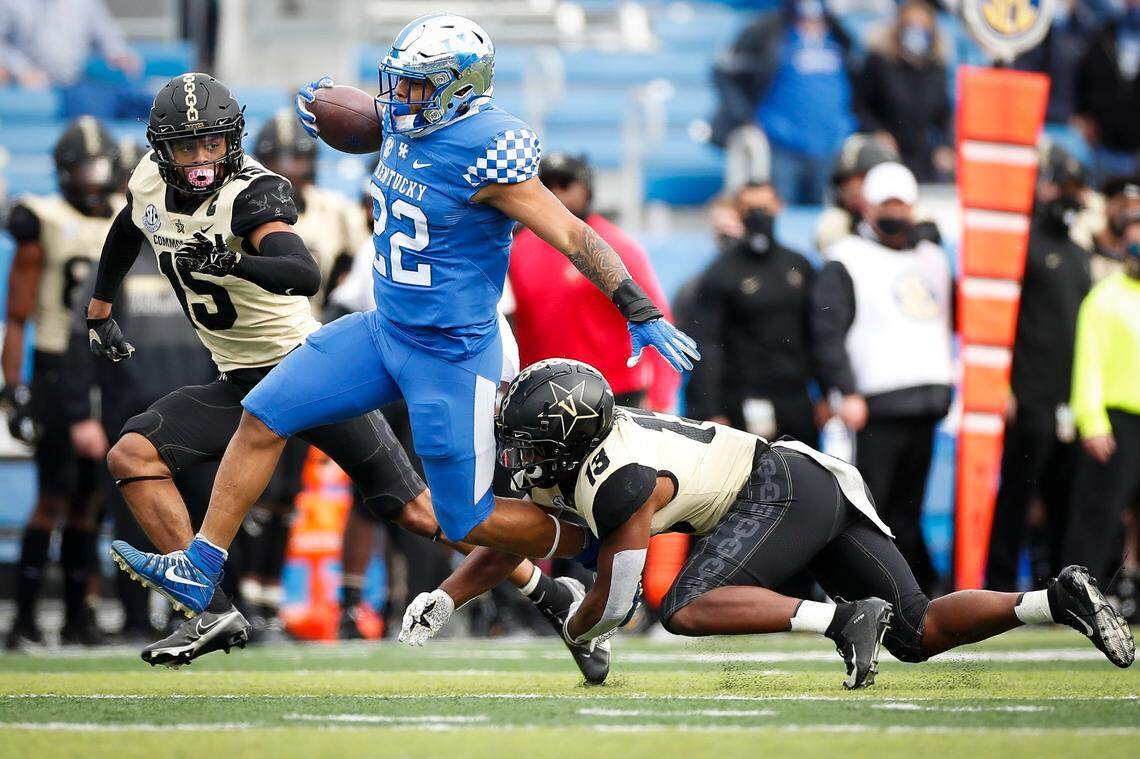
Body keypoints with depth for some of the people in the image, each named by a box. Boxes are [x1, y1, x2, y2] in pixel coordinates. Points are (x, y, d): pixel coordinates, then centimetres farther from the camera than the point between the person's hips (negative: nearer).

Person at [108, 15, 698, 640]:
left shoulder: (486, 154, -25)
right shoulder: (407, 123, -1)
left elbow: (575, 238, -21)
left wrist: (642, 314, -25)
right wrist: (321, 107, 10)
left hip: (451, 356, -8)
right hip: (384, 330, 8)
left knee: (470, 525, 2)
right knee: (261, 420, 3)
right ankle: (198, 569, 12)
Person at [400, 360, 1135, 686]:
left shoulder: (619, 485, -16)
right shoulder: (592, 451, 11)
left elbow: (614, 601, -8)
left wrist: (570, 635, 13)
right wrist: (444, 598, 19)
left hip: (783, 491, -9)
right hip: (820, 481, 9)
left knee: (687, 608, -20)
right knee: (918, 633, 4)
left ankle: (845, 620, -26)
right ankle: (1057, 600, -9)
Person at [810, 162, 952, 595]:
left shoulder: (932, 260, 21)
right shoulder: (846, 261, 1)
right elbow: (828, 332, -8)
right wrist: (847, 393, -19)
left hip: (927, 406, 6)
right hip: (878, 404, -6)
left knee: (906, 510, 8)